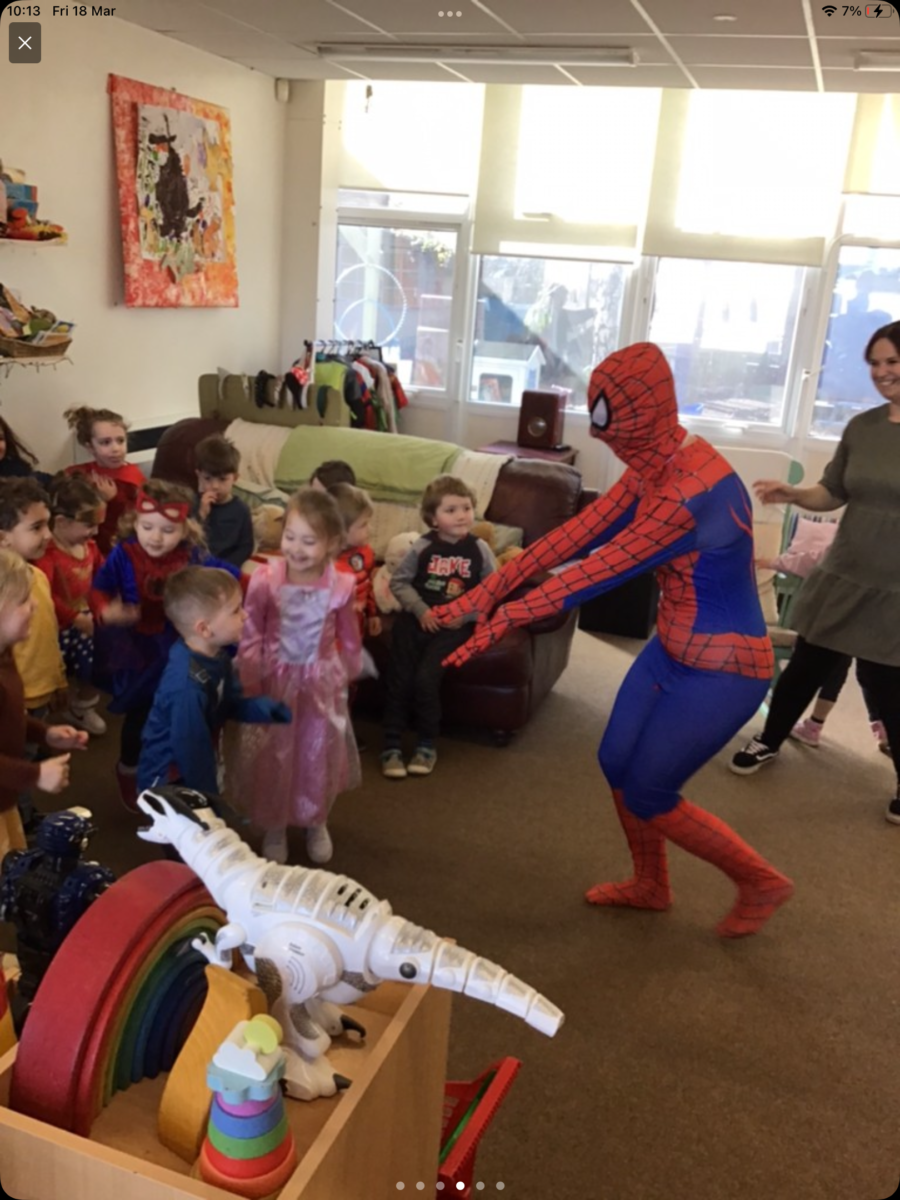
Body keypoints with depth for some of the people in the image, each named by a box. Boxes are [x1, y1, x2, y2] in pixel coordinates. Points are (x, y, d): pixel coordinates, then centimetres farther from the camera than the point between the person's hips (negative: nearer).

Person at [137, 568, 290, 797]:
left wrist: (266, 708, -16)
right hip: (167, 783, -8)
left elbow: (232, 704, 3)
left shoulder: (217, 656, -8)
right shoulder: (187, 685, -37)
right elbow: (191, 750, -28)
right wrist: (209, 797, -16)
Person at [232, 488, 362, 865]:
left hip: (321, 682, 1)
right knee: (273, 757, 12)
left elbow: (349, 640, 1)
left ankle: (316, 823, 41)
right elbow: (250, 638, -11)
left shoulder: (341, 586, -15)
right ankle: (273, 827, 36)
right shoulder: (265, 580, -20)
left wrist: (347, 679, 11)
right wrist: (250, 685, -9)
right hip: (276, 679, -1)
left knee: (319, 756, 16)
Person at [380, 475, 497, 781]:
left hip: (455, 625, -1)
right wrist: (420, 609, -10)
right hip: (417, 618, 2)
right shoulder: (422, 547, -4)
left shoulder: (479, 549, -4)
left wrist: (463, 615, -10)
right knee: (398, 678, -8)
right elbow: (398, 582, 4)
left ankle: (427, 744, 3)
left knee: (426, 679, -17)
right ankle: (392, 745, 7)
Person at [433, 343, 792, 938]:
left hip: (722, 670, -9)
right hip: (673, 651, 9)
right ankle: (651, 885, 40)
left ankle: (762, 883, 25)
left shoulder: (693, 491, -31)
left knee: (647, 794, 3)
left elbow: (601, 569, -30)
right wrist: (493, 587, -6)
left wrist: (505, 618, -24)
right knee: (617, 762, 16)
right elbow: (579, 532, -3)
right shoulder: (654, 468, -2)